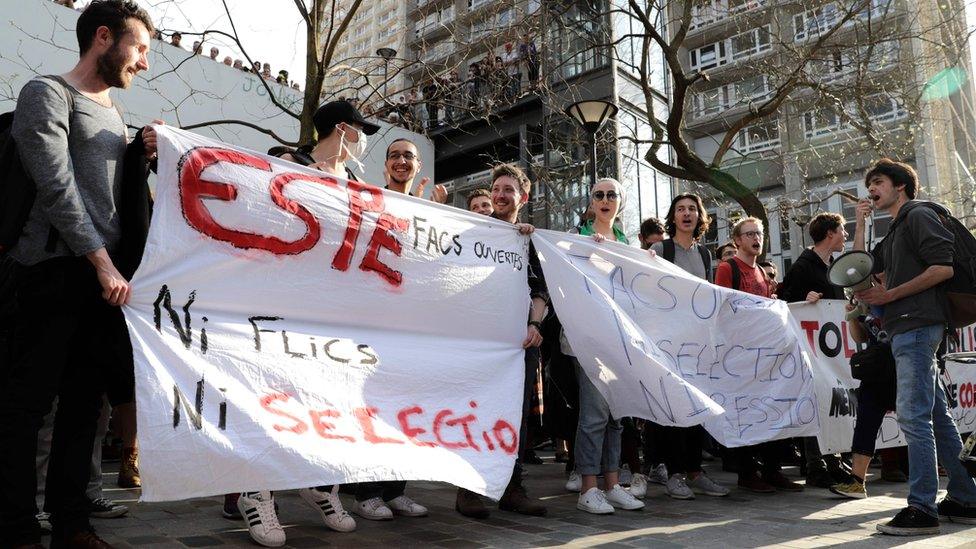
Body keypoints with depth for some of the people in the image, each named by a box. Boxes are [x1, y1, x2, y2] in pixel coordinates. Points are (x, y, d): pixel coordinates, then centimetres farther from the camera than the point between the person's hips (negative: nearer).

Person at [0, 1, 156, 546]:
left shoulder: (115, 113, 21)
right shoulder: (47, 94, -2)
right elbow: (57, 187, -11)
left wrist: (143, 155, 4)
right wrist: (102, 261, -15)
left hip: (108, 272, 7)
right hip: (58, 269, -7)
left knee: (85, 399, 9)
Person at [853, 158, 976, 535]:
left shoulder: (919, 215, -3)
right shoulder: (895, 232, 25)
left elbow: (944, 267, -15)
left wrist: (890, 295, -14)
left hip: (917, 324, -10)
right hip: (908, 329, 10)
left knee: (913, 415, -13)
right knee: (936, 416, 12)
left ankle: (922, 508, -10)